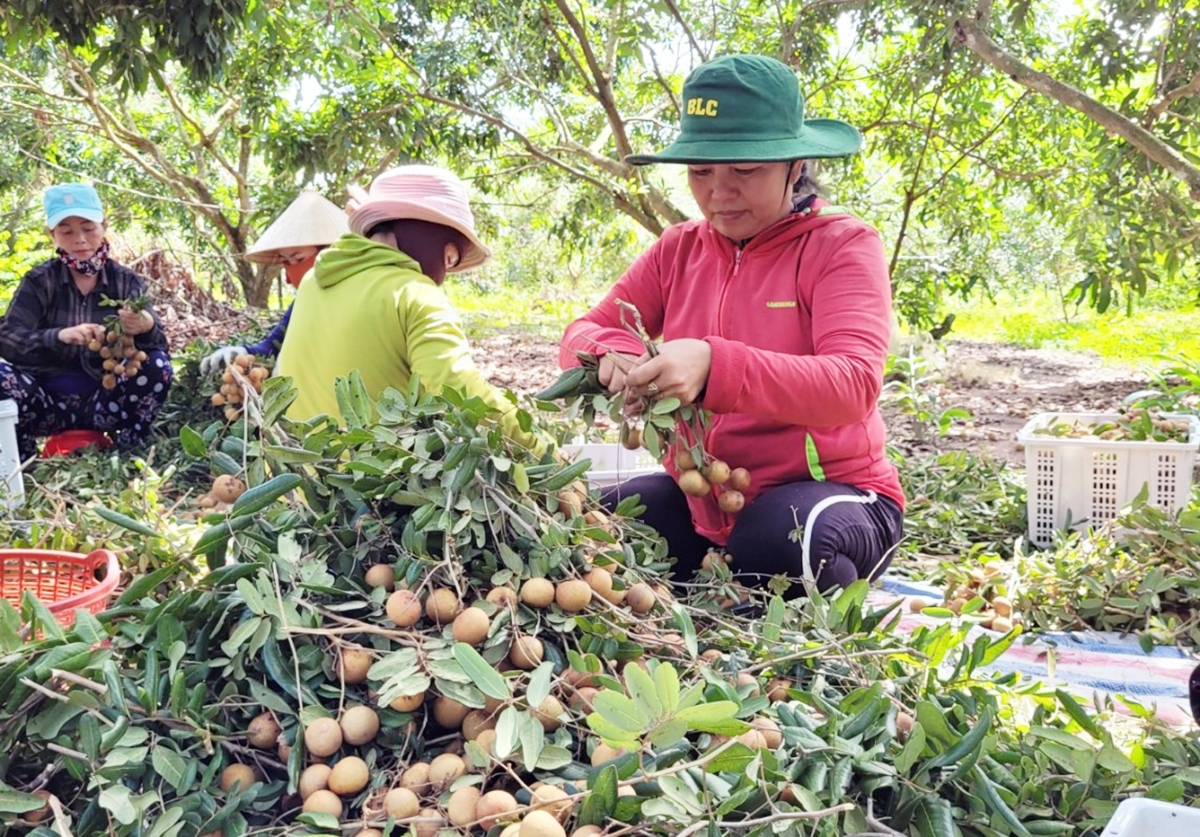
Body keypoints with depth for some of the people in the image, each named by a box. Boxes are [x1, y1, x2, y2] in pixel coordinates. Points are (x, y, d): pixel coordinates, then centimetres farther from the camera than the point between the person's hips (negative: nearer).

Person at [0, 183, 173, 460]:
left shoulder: (126, 281, -1)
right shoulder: (39, 281, -2)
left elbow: (159, 345, -13)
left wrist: (146, 328, -38)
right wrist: (60, 336, -37)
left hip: (105, 402, 0)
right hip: (50, 401, 0)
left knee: (157, 364, -26)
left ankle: (129, 447, -6)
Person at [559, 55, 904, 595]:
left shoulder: (842, 245, -9)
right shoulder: (679, 250, 7)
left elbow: (853, 384, -25)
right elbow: (582, 335, 2)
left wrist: (715, 366, -42)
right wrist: (613, 356, -25)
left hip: (828, 489, -4)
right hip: (698, 496, 4)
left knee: (778, 544, -36)